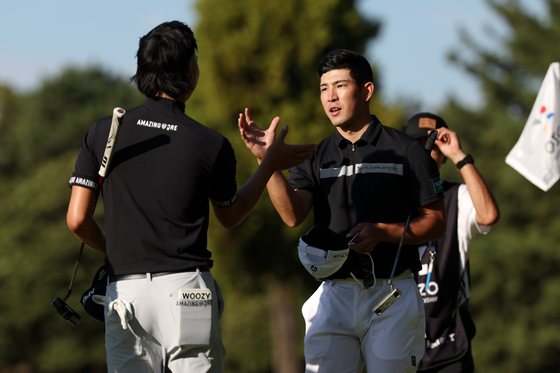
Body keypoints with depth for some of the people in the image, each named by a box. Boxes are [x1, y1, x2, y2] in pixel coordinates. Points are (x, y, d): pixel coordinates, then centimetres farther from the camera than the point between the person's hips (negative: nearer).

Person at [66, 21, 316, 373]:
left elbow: (78, 220, 2)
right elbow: (231, 215, 16)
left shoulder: (102, 133, 3)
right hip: (186, 289, -2)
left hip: (124, 289, 2)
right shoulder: (212, 145, -2)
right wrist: (271, 163, 27)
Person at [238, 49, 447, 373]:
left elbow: (436, 223, 3)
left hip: (391, 296, -3)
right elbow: (293, 214, -5)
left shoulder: (405, 150, 3)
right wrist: (267, 160, -17)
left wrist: (382, 232, -12)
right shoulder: (317, 157, 13)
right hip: (333, 296, 3)